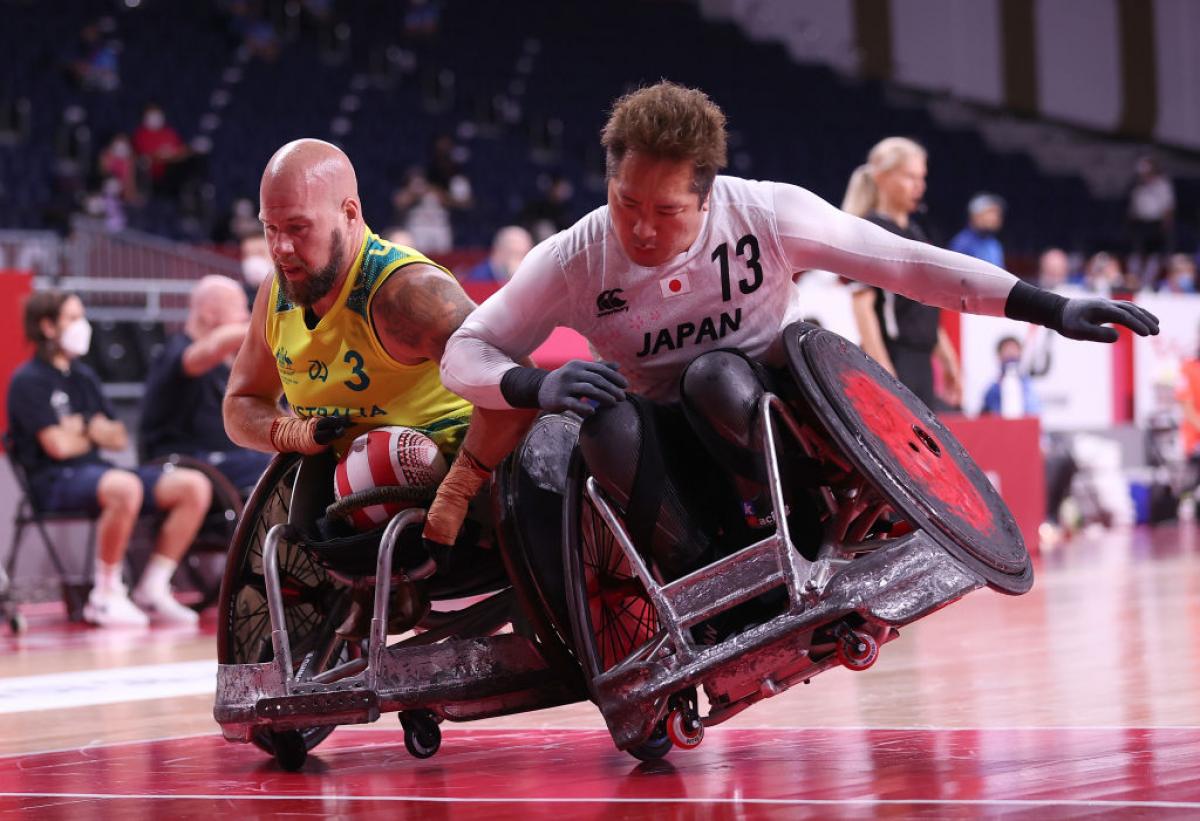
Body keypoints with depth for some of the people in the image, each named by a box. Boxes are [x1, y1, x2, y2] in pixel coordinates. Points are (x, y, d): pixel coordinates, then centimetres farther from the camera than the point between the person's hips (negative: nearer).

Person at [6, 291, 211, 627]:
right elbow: (58, 445, -14)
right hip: (54, 481, -8)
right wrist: (94, 432, 6)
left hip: (95, 471, 8)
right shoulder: (29, 381, -4)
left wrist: (83, 426, -7)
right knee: (125, 488, -41)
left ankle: (151, 589, -5)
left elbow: (118, 438, 14)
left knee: (194, 486, -10)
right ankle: (105, 596, -26)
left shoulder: (83, 376, 20)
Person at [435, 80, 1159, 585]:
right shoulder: (574, 261, -11)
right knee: (606, 424, -33)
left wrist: (1053, 310, -11)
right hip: (672, 455, 1)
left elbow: (907, 262, -8)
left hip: (770, 412, -1)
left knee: (714, 378, -35)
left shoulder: (766, 214, -14)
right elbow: (463, 354, -8)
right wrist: (538, 385, -32)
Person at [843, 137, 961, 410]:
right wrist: (883, 372, -21)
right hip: (892, 360, -9)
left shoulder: (914, 232, 18)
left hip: (920, 364, 9)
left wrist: (947, 360, 22)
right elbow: (863, 305, -15)